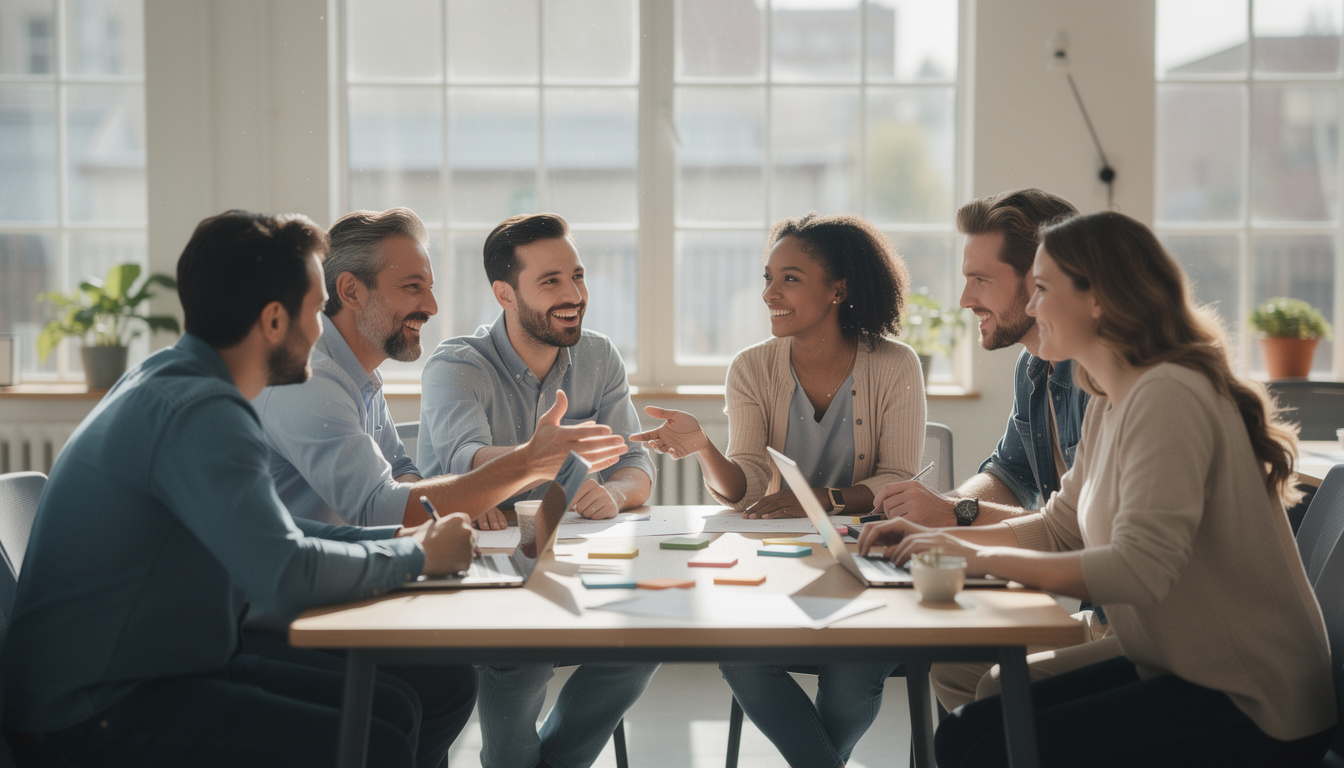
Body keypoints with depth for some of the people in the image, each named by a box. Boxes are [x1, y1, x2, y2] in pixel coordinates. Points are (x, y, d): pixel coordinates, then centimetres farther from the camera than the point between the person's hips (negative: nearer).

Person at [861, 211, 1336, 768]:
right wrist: (938, 537, 4)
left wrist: (980, 558, -21)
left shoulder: (1167, 397, -21)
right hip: (1173, 673, 9)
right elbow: (1059, 527, 18)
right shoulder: (1109, 405, 11)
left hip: (1249, 704, -9)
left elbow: (1139, 569, -29)